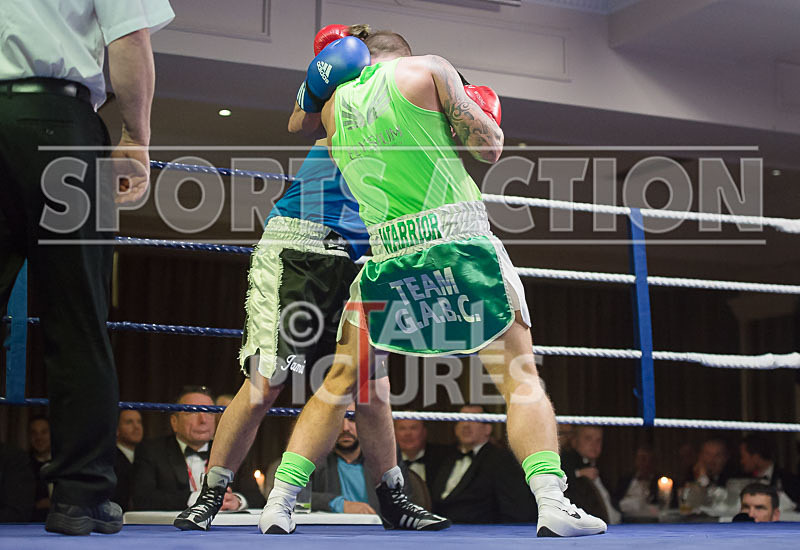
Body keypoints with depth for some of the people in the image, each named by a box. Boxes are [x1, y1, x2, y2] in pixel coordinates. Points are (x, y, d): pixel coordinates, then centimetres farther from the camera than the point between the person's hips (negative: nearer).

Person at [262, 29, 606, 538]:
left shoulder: (334, 104, 15)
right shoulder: (429, 70, 4)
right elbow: (489, 149, 4)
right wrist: (482, 111, 23)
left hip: (388, 253, 3)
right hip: (462, 238, -3)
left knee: (340, 383, 15)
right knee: (519, 376, 3)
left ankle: (280, 500, 10)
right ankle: (552, 501, -9)